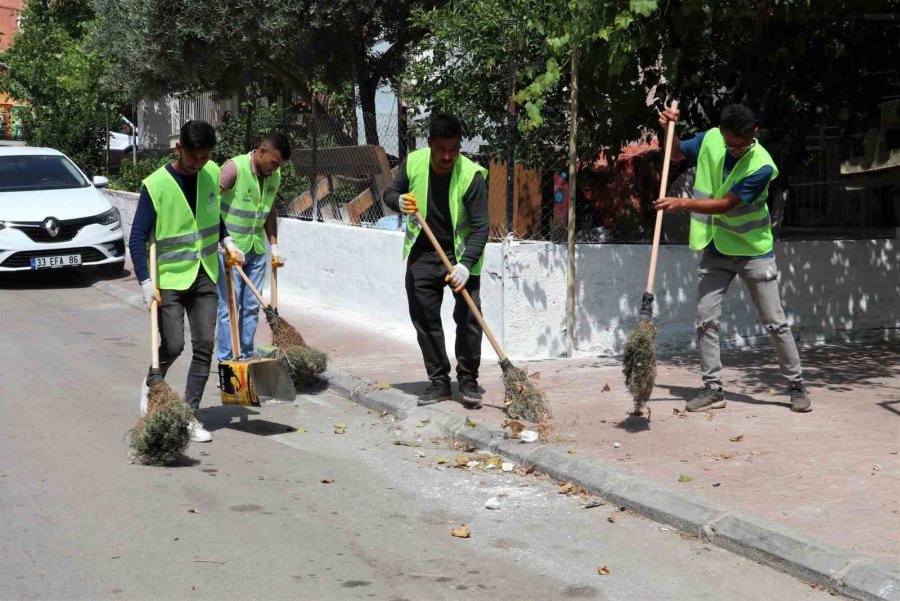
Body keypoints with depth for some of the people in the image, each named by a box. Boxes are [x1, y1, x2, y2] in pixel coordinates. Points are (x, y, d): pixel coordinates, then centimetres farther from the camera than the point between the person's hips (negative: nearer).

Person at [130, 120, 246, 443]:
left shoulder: (212, 173, 1)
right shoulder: (156, 185, -16)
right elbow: (137, 238, -15)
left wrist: (227, 241, 12)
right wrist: (146, 283, -21)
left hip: (204, 276, 5)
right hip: (169, 278, -5)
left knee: (204, 346, 0)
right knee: (173, 346, -8)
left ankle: (190, 415, 8)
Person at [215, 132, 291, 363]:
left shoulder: (274, 176, 5)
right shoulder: (234, 168, -17)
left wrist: (274, 245, 11)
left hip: (256, 251, 7)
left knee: (251, 307, 10)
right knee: (229, 307, -4)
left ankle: (246, 357, 20)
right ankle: (226, 361, 3)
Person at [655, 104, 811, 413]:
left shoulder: (762, 167, -23)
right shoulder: (710, 140, -8)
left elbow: (724, 205, -25)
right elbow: (676, 153, 12)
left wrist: (682, 203, -32)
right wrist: (669, 129, -6)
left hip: (754, 251, -4)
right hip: (715, 250, 4)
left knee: (776, 322, 1)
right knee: (705, 319, -3)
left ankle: (797, 386, 13)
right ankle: (713, 389, 4)